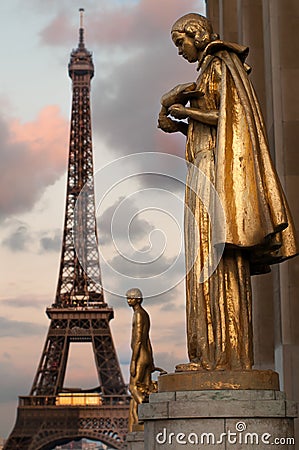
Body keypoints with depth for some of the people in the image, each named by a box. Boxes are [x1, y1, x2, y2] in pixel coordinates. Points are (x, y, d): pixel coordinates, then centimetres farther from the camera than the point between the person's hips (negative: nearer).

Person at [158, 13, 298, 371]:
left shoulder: (221, 65, -2)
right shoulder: (208, 72, 26)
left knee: (219, 260, -15)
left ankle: (227, 353, -17)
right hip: (205, 178, 10)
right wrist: (179, 126, 8)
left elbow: (230, 119, -14)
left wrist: (186, 112, -6)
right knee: (208, 262, 2)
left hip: (218, 174, -10)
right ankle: (213, 354, 0)